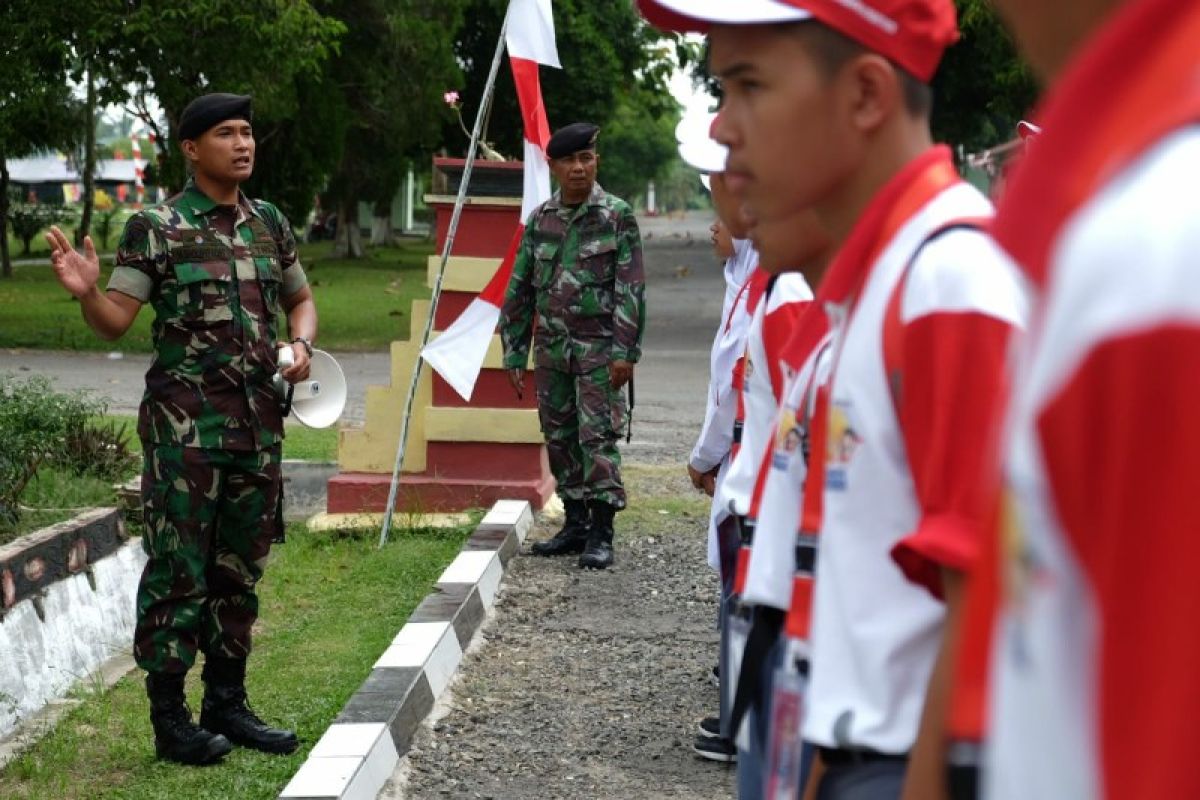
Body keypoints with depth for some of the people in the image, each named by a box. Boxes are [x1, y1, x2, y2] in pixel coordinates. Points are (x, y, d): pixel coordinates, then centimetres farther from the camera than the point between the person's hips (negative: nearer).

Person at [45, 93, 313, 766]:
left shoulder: (270, 223, 11)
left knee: (241, 568, 12)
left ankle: (227, 704, 24)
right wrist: (86, 292, -30)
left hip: (258, 419, 6)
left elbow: (300, 297, 24)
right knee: (179, 570, -3)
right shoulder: (157, 228, -5)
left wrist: (302, 343, 4)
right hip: (186, 422, -6)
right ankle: (170, 719, 5)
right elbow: (115, 322, -9)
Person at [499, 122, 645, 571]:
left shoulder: (617, 216, -3)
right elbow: (519, 290, 12)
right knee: (559, 438, 10)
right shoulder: (539, 221, 9)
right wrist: (514, 353, 8)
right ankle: (575, 524, 20)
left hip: (598, 347, -5)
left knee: (598, 437, -7)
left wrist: (625, 352, -14)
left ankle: (601, 534, -3)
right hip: (552, 348, 5)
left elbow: (631, 289, -7)